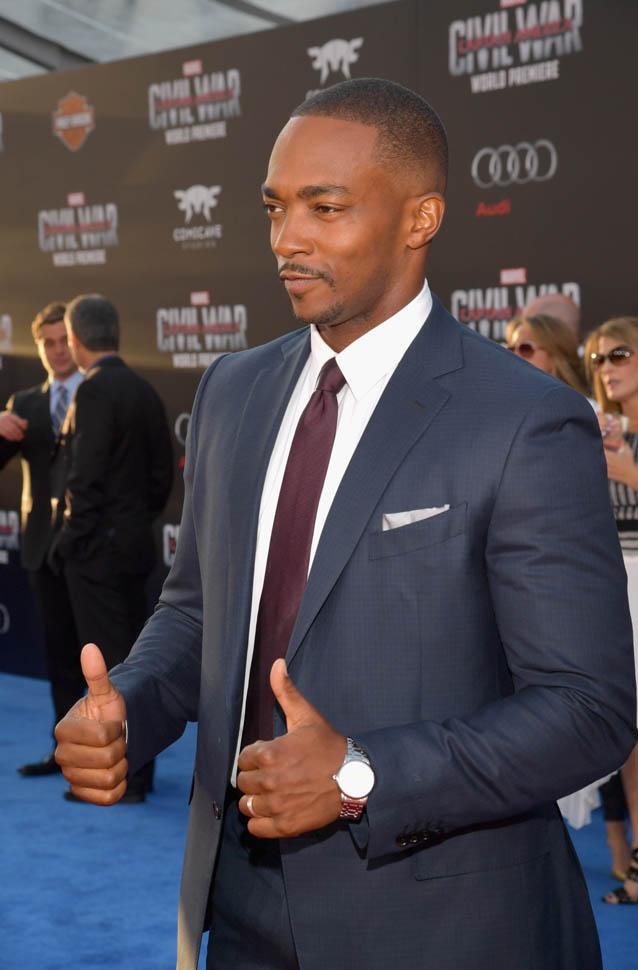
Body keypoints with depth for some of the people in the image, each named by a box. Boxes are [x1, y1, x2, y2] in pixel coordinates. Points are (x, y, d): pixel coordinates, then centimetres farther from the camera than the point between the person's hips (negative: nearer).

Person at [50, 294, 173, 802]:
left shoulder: (94, 390, -15)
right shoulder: (144, 390, 11)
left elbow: (87, 478, -19)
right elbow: (162, 471, 14)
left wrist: (69, 541, -11)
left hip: (97, 548, -9)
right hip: (135, 542, 9)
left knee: (109, 662, -4)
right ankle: (138, 770, 22)